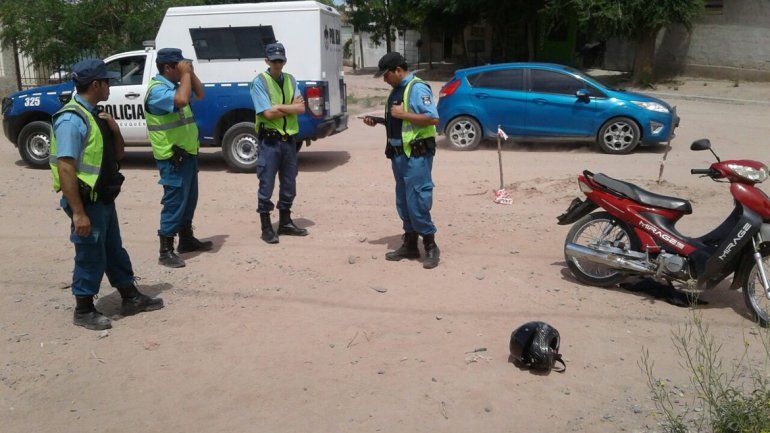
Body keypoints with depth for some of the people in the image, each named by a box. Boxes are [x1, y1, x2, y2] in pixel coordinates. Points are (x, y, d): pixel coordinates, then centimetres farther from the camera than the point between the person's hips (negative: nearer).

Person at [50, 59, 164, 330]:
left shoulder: (95, 115, 9)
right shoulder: (72, 119, -20)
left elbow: (118, 155, 16)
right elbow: (65, 168, -24)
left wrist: (114, 130, -4)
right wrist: (78, 213, -26)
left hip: (104, 198, 9)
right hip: (86, 201, -9)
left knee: (115, 251, 18)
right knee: (91, 256, 3)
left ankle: (131, 298, 32)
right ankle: (84, 311, 19)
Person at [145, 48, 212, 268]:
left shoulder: (175, 85, 12)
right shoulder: (157, 89, -17)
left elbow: (199, 94, 22)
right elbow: (181, 100, -34)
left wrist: (191, 74, 7)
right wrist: (186, 74, -21)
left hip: (187, 153, 10)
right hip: (172, 157, -10)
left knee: (189, 199, 18)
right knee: (174, 202, -8)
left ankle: (186, 239, 32)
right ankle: (166, 251, -2)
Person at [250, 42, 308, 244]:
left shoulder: (290, 80, 9)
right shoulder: (260, 82, -7)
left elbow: (301, 108, -2)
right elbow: (268, 113, -16)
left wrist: (279, 106, -13)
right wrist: (291, 106, -6)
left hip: (289, 139, 6)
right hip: (270, 141, -6)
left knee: (289, 184, 13)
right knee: (266, 186, -1)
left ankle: (285, 223, 27)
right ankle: (266, 228, 9)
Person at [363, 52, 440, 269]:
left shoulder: (417, 88, -13)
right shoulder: (397, 90, 15)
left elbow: (433, 119, -22)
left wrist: (402, 114, -19)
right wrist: (377, 121, 10)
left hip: (417, 155, -9)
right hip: (399, 154, 10)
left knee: (417, 203, -8)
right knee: (403, 203, 13)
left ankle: (431, 247, 5)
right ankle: (410, 245, 24)